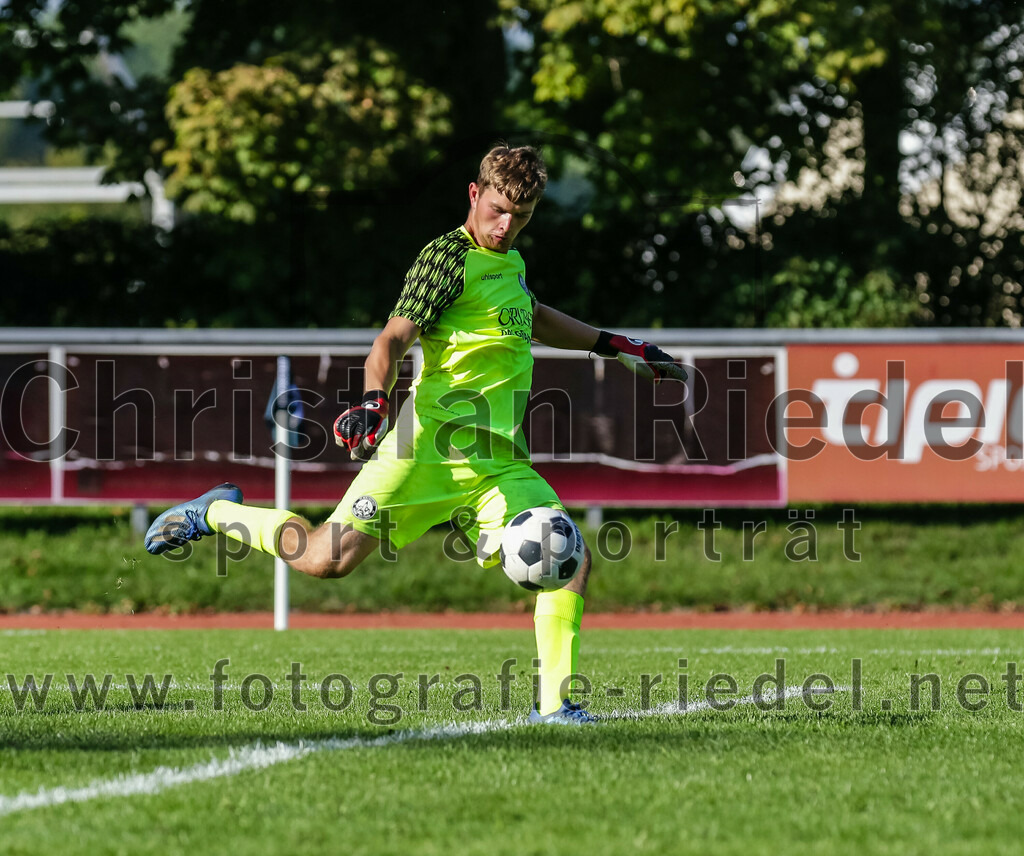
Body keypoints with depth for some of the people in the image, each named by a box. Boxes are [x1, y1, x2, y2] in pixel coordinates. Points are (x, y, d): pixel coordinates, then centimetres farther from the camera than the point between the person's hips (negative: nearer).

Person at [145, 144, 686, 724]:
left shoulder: (509, 262, 20)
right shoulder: (449, 257, -5)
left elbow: (535, 321, 44)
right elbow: (395, 338, -15)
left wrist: (617, 347, 46)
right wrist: (374, 402, -32)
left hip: (499, 464, 7)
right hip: (431, 445, -7)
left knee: (571, 559, -11)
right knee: (328, 559, -13)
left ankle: (554, 704, -6)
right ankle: (217, 514, 12)